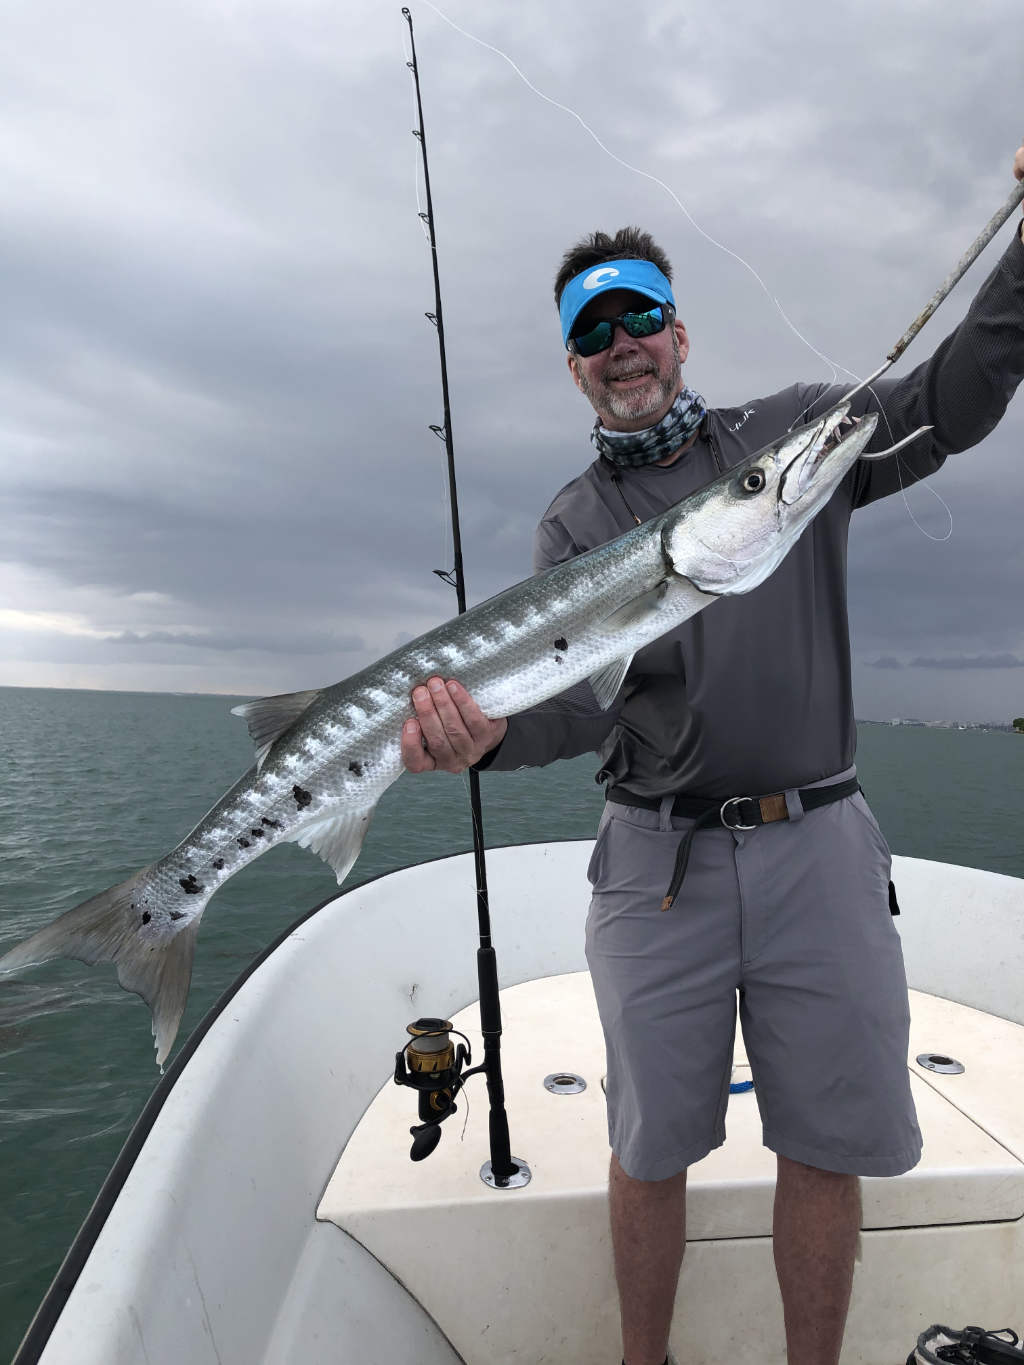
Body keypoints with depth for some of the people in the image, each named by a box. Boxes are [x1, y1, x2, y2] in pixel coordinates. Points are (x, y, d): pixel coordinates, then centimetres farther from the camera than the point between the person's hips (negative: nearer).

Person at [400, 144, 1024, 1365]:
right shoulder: (573, 521, 5)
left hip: (817, 848, 1)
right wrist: (493, 729, -30)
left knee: (831, 1143, 11)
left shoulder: (790, 434, 10)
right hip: (658, 862, 0)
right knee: (651, 1148, 11)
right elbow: (581, 699, -9)